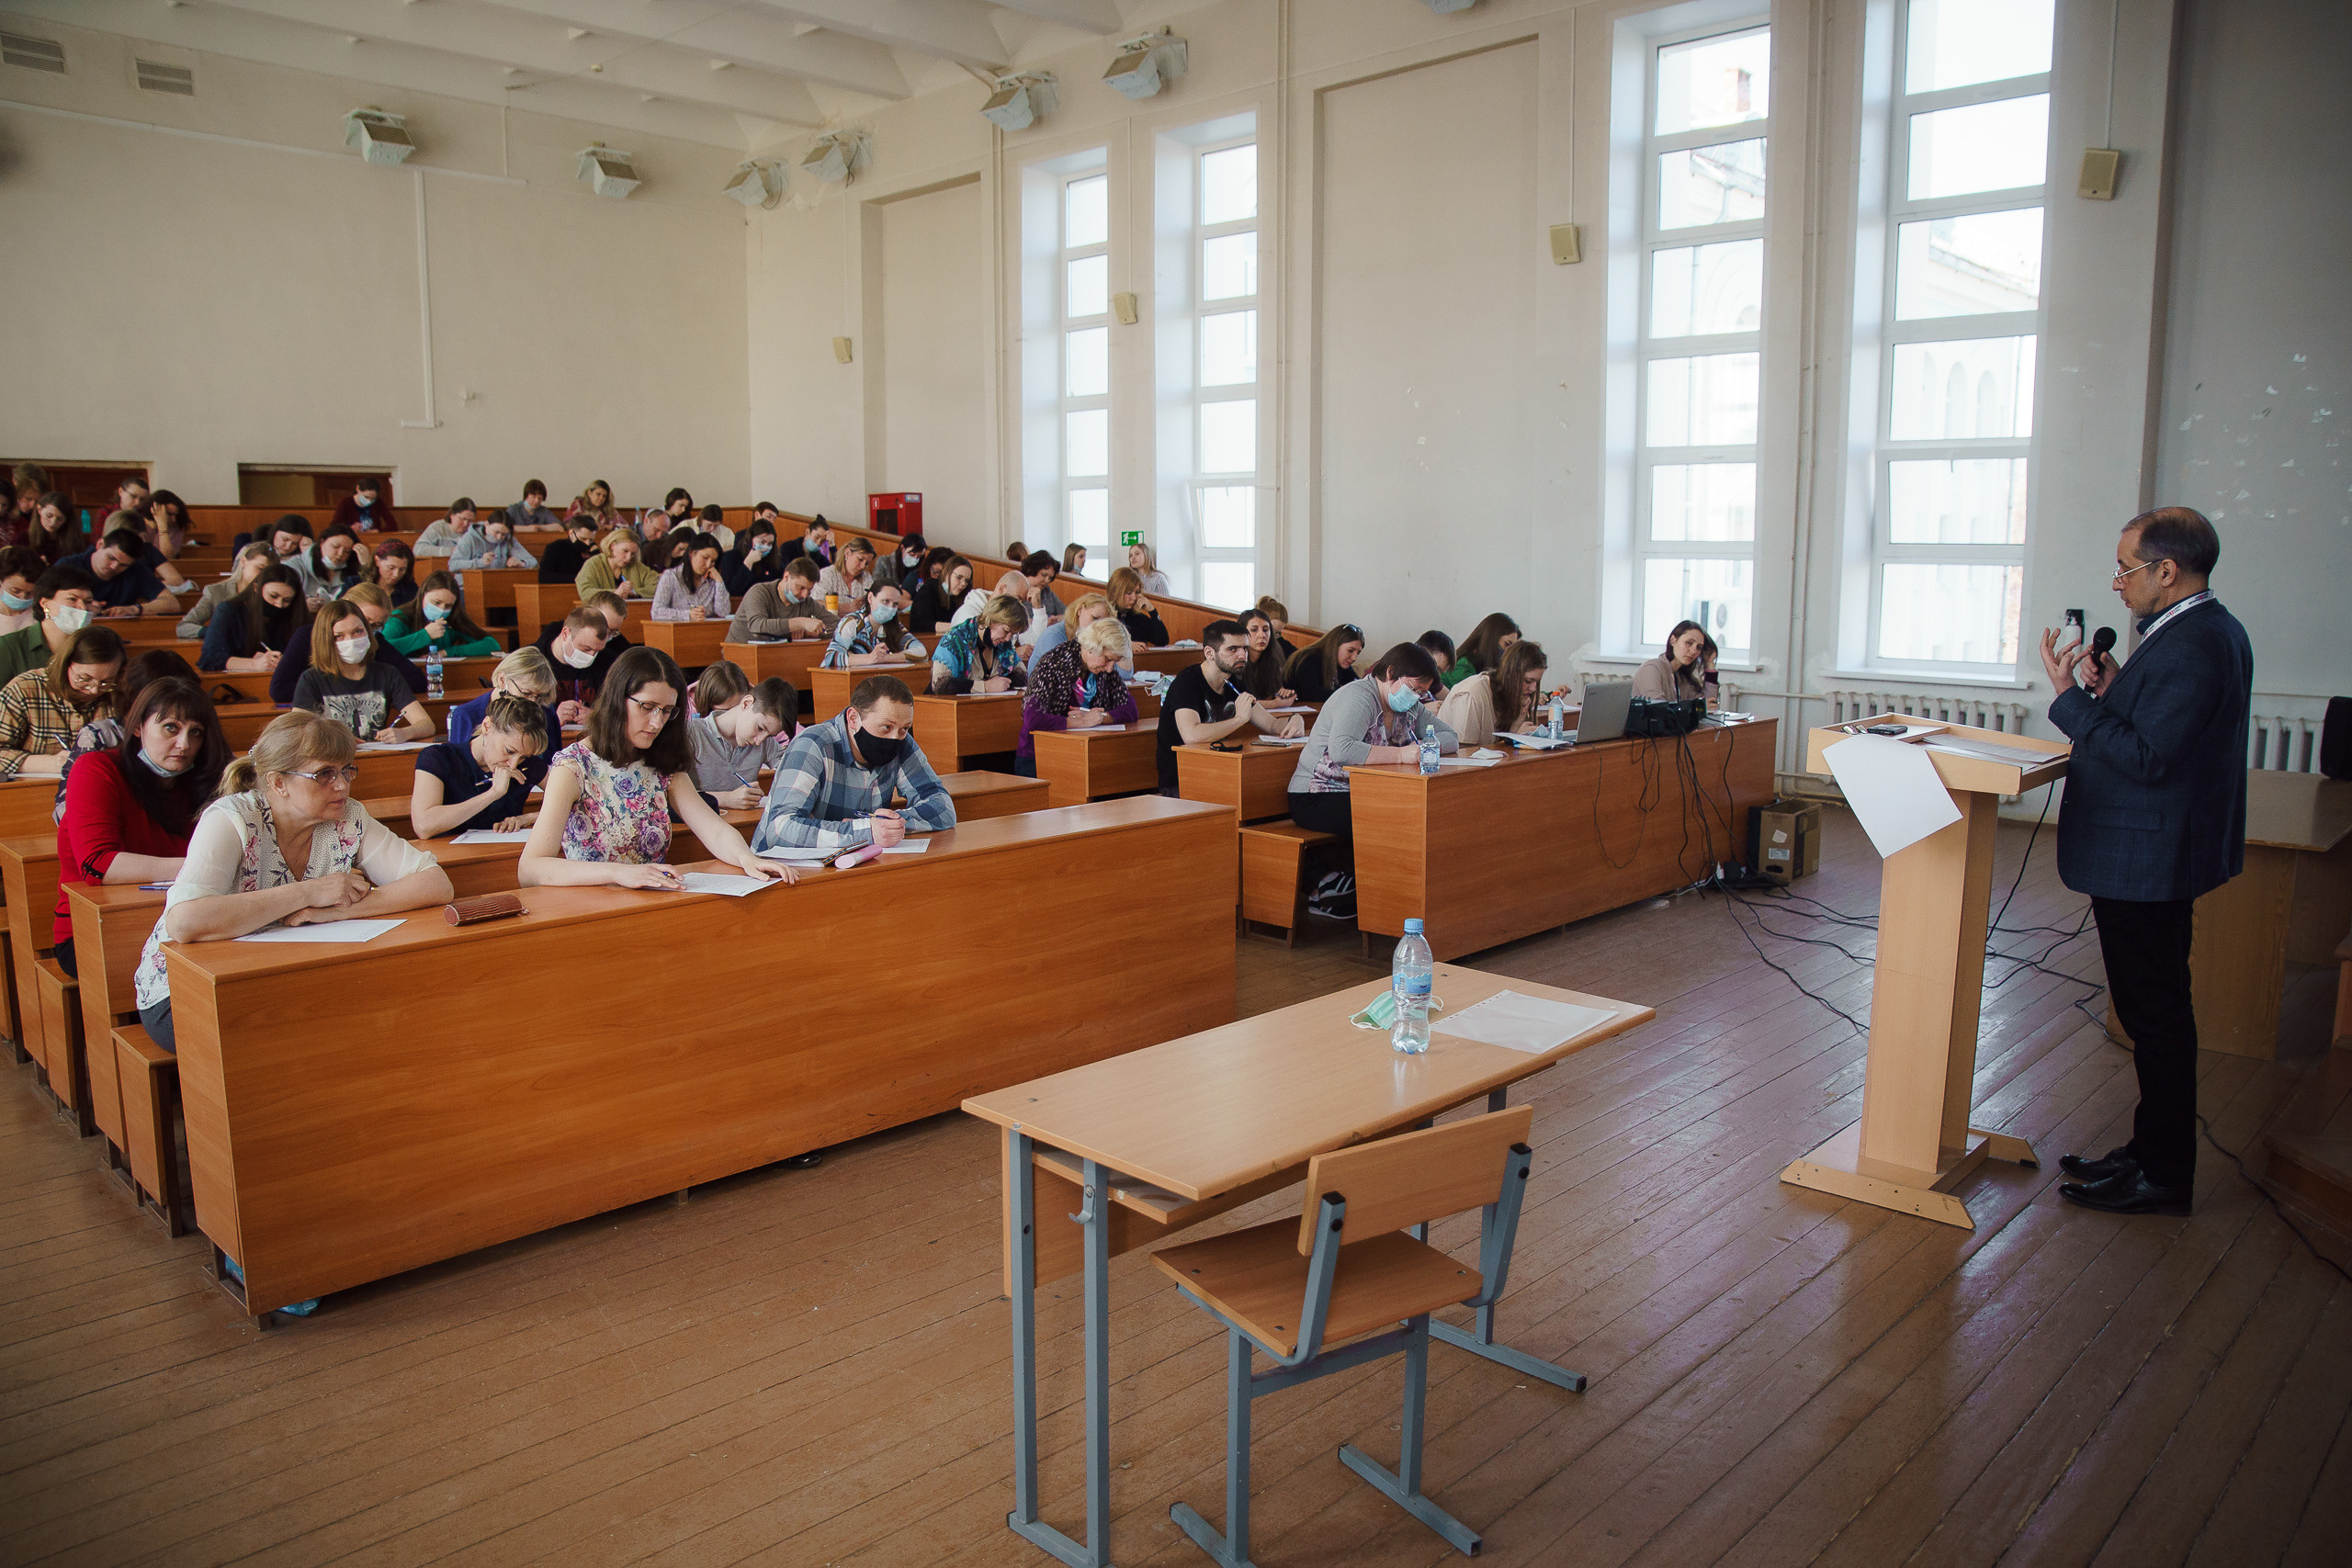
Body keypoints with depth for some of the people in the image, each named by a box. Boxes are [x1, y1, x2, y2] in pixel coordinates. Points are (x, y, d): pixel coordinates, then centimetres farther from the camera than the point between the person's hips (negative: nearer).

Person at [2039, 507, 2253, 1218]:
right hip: (2158, 858, 11)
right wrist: (2115, 689, 3)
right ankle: (2153, 1151, 30)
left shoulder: (2188, 647, -22)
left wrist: (2073, 697, -22)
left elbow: (2148, 758, -26)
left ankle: (2163, 1178, 12)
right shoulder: (2212, 631, 11)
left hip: (2145, 860, -11)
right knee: (2157, 1012, 18)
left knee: (2155, 1014, 0)